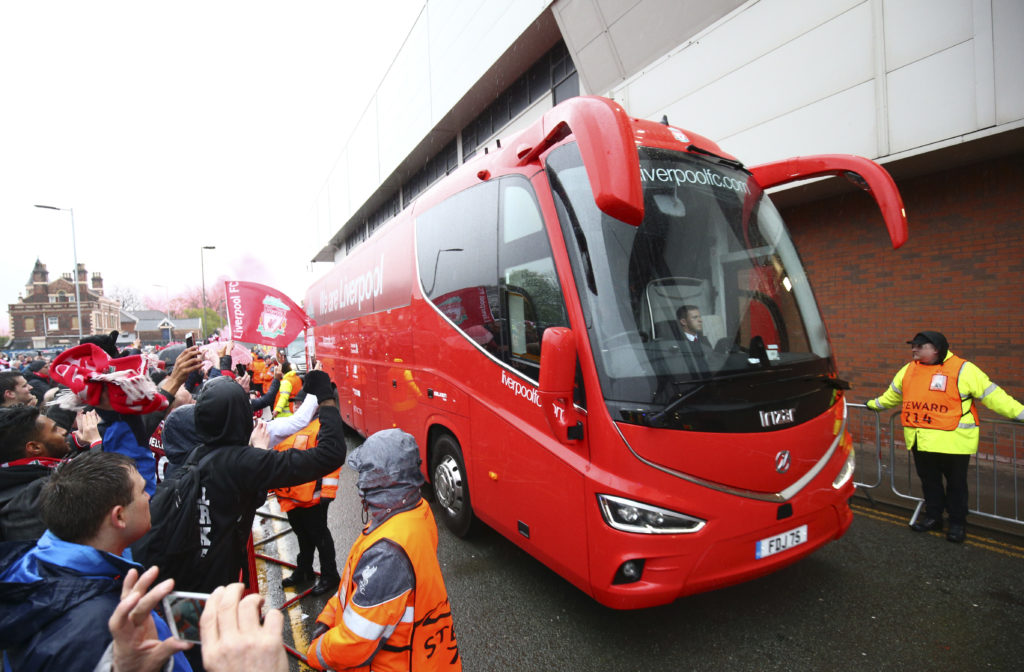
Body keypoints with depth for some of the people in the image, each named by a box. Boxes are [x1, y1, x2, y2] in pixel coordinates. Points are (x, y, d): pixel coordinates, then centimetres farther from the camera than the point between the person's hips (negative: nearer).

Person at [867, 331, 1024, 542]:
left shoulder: (963, 370, -7)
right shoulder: (908, 370, 9)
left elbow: (992, 395, -5)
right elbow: (892, 395, 25)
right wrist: (874, 404, 34)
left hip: (953, 441, -5)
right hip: (921, 441, 5)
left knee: (956, 483, 9)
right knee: (929, 480, 16)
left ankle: (957, 522, 24)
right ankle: (933, 516, 31)